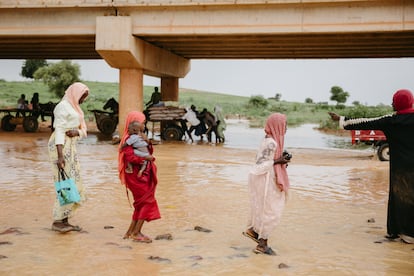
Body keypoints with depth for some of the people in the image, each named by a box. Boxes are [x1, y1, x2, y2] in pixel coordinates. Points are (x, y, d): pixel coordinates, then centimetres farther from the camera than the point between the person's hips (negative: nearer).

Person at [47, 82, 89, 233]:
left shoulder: (74, 108, 19)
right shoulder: (63, 106, -9)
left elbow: (83, 130, 15)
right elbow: (59, 130, -17)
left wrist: (76, 132, -11)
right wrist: (60, 155, -25)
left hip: (71, 147, 10)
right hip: (62, 146, -10)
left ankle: (65, 220, 13)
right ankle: (57, 221, -4)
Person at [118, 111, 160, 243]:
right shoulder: (129, 139, -15)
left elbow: (148, 152, 17)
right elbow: (130, 157, -27)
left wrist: (149, 145, -3)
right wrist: (146, 158, -20)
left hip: (143, 175, 10)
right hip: (136, 176, -10)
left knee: (141, 204, 14)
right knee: (148, 202, -7)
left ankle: (130, 231, 22)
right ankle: (136, 233, 0)